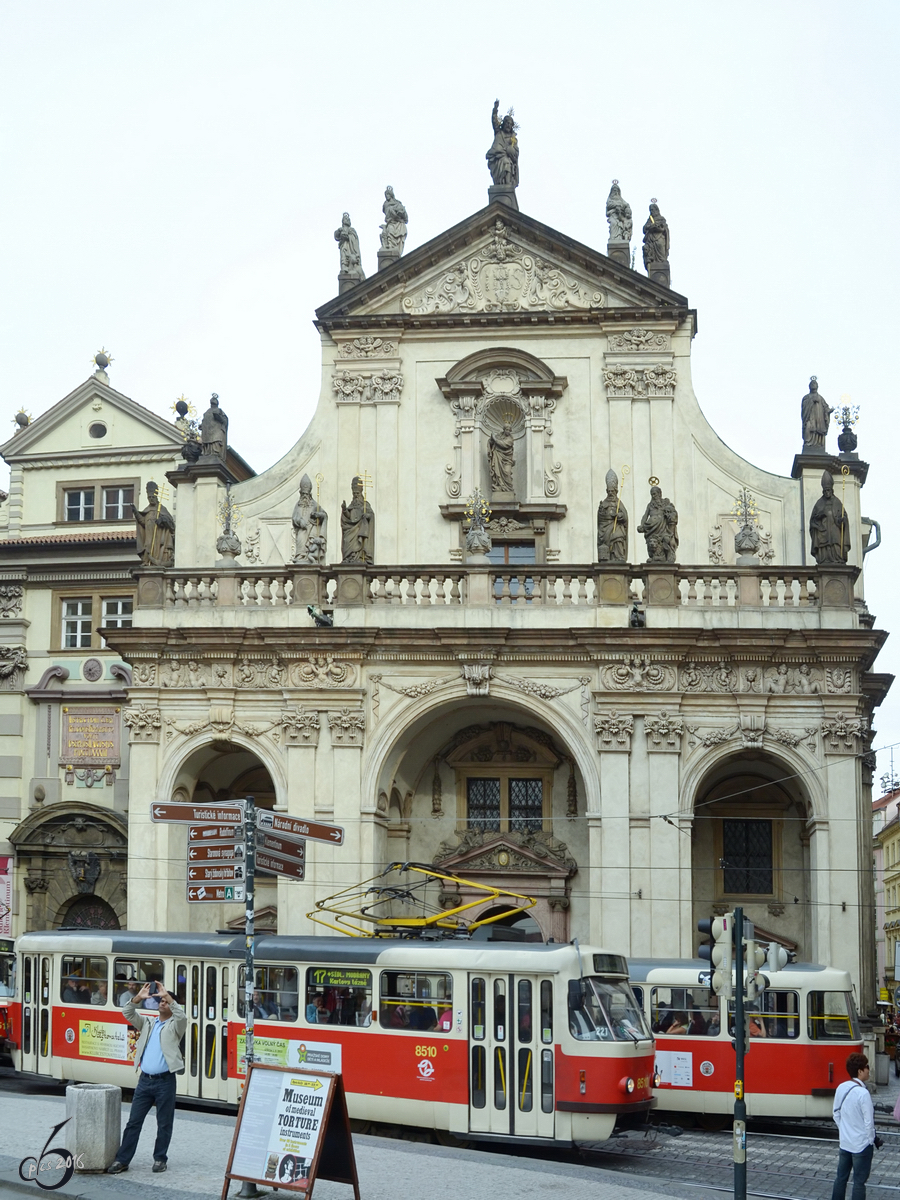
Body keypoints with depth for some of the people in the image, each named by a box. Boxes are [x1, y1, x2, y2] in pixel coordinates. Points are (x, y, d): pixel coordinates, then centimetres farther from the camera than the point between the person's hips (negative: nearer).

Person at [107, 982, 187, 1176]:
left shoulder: (174, 1025, 2)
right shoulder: (147, 1023, 15)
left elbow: (182, 1016, -20)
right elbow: (127, 1013, 6)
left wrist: (168, 996, -22)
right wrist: (138, 998, -10)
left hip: (165, 1081, -4)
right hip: (145, 1080, 4)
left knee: (164, 1124, 3)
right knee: (133, 1121, 4)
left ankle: (160, 1159, 16)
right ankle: (122, 1160, 6)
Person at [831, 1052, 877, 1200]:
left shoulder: (841, 1088, 0)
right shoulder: (862, 1093, -22)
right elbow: (868, 1121, -18)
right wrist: (870, 1140, -4)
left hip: (845, 1142, 7)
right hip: (862, 1144, -7)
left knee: (841, 1177, 16)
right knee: (859, 1182, 2)